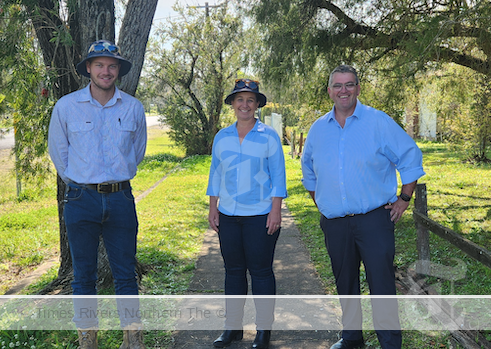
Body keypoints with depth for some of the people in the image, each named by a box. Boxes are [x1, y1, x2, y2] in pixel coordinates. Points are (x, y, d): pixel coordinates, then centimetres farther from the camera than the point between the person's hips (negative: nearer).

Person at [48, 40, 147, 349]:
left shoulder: (134, 108, 3)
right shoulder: (66, 106, -1)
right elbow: (58, 150, 12)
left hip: (121, 199, 1)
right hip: (81, 199, -1)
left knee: (126, 275, 5)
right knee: (84, 276, 7)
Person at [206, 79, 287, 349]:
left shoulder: (268, 136, -1)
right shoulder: (222, 137, 10)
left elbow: (278, 175, -1)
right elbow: (215, 174, 14)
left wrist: (276, 210, -8)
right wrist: (213, 207, 9)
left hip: (260, 215, -3)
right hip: (228, 215, 4)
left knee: (261, 271, 1)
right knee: (233, 271, 9)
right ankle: (233, 327, 21)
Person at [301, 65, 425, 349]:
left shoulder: (379, 122, -3)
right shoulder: (318, 129, 9)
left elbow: (411, 158, 1)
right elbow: (309, 171, 23)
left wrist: (404, 199, -1)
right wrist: (321, 203, 16)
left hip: (375, 219, -4)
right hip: (334, 224, 4)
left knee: (382, 286, -4)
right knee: (346, 285, 15)